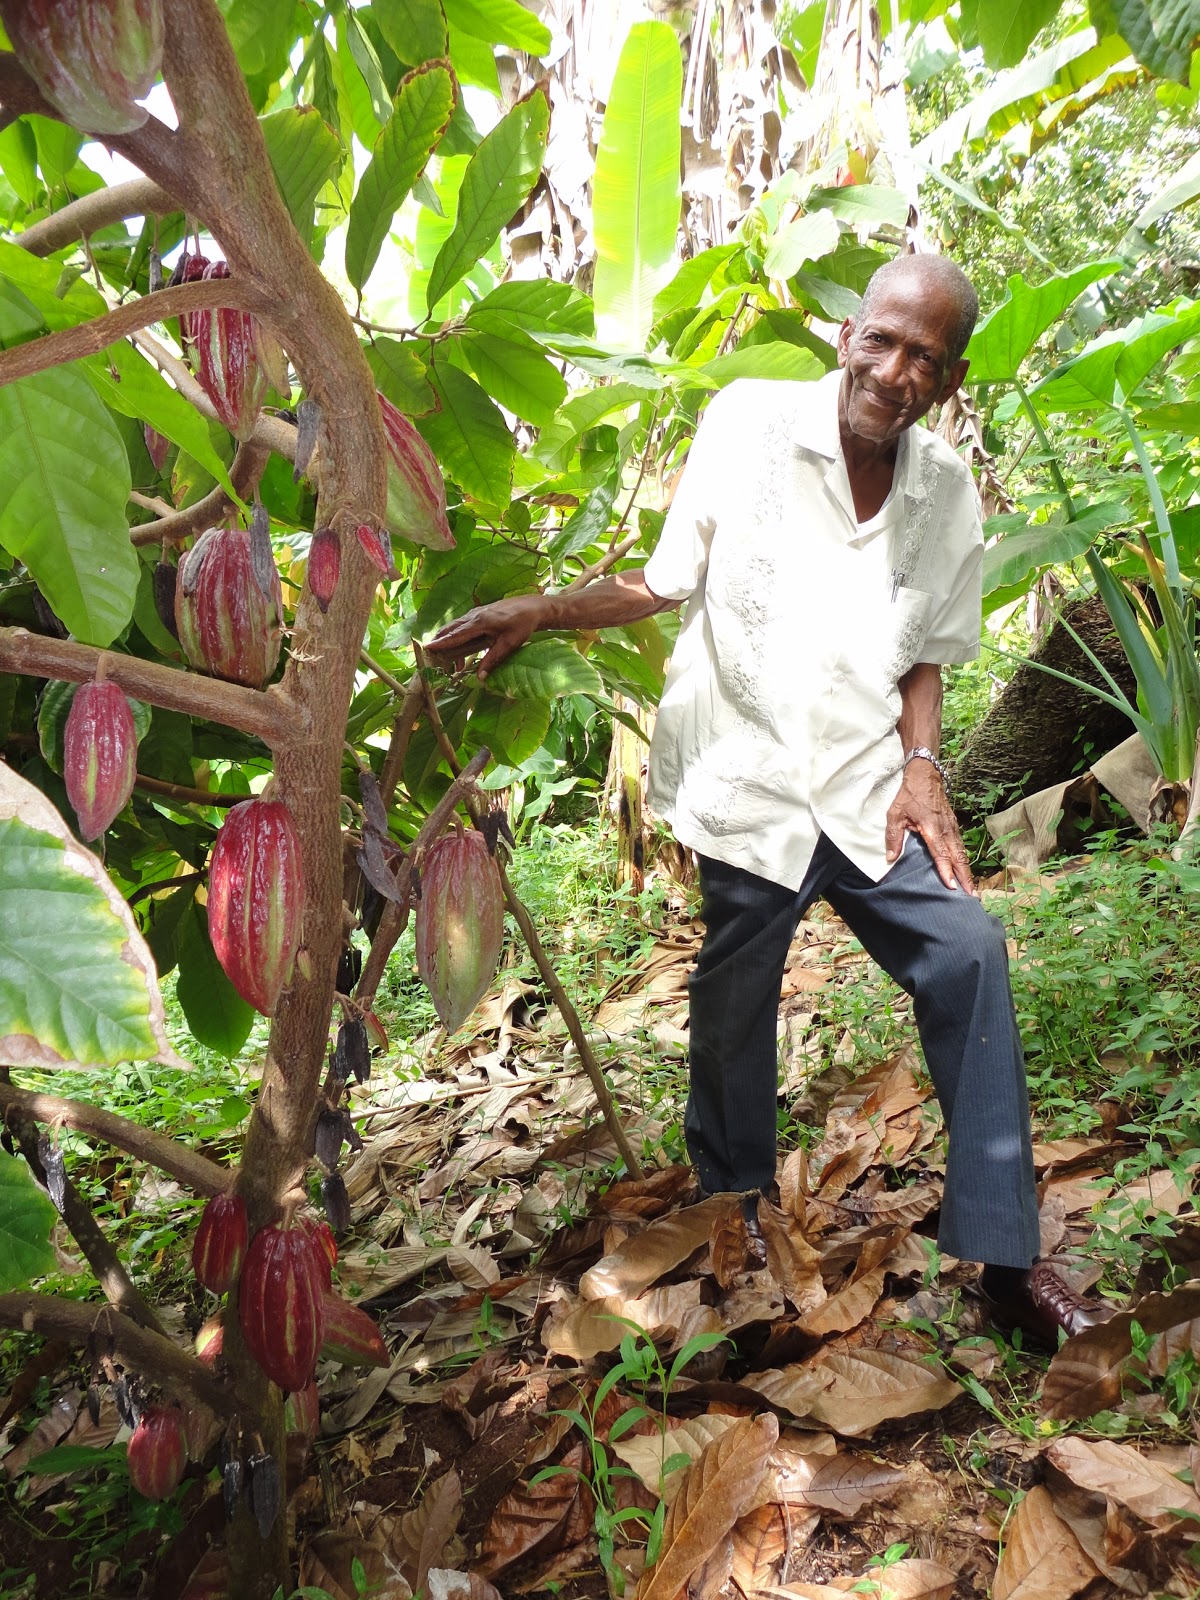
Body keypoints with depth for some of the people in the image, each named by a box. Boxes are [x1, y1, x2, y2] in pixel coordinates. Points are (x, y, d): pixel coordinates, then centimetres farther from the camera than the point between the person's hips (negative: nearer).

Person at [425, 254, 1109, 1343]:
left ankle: (1004, 1254, 9)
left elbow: (923, 651, 13)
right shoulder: (749, 423, -6)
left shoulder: (947, 492, 4)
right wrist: (541, 612, -12)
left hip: (865, 785, 3)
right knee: (736, 990, 8)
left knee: (968, 952, -7)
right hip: (745, 776, -3)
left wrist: (921, 769, -1)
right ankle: (738, 1202, 38)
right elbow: (669, 581, 0)